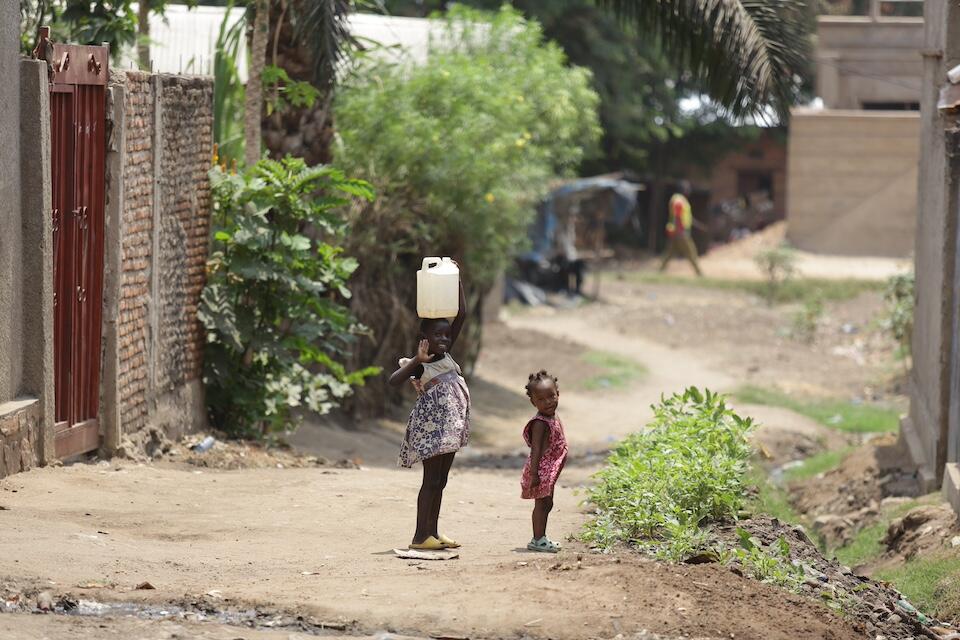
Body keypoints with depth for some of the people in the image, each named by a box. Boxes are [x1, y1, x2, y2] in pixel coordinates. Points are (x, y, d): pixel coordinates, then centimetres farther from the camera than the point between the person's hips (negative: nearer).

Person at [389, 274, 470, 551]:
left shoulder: (446, 355, 8)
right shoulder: (419, 364, -10)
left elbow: (462, 315, 6)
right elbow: (394, 380, -27)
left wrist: (457, 280, 2)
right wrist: (417, 360, -35)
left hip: (449, 426, 8)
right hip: (431, 424, -8)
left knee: (440, 480, 11)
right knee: (431, 480, -8)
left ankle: (432, 532, 17)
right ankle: (420, 536, -6)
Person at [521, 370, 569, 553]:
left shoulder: (554, 418, 10)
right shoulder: (540, 423, -20)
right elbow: (536, 449, -22)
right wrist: (534, 473, -25)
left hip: (550, 471, 10)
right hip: (541, 469, -10)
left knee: (547, 504, 16)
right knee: (542, 504, -5)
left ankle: (540, 538, 25)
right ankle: (538, 540, 0)